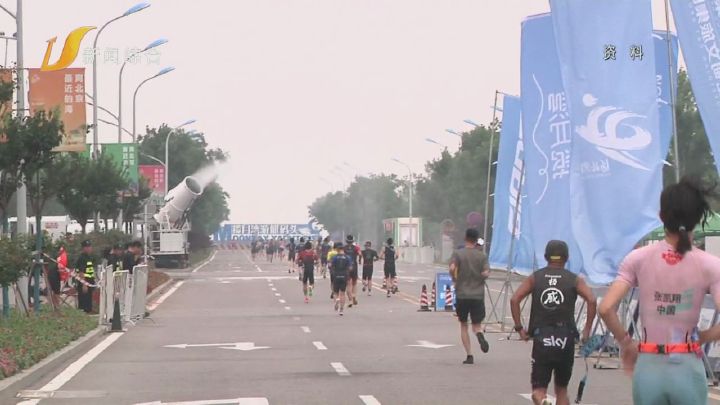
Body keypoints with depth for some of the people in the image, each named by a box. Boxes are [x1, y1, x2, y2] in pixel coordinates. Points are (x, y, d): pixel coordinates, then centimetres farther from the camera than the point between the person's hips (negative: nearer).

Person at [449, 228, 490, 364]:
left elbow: (452, 268, -19)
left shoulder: (458, 253, -2)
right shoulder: (482, 255, 1)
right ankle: (480, 335, -25)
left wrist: (454, 279, -1)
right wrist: (479, 277, 12)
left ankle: (469, 355, 5)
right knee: (477, 324, 11)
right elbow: (486, 273, -9)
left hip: (462, 295, -1)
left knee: (464, 325, 12)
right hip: (478, 295, 1)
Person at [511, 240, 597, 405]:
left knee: (539, 389, 1)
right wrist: (587, 330, -3)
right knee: (562, 389, 17)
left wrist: (519, 328, 3)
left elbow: (514, 300, -3)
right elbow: (592, 300, -9)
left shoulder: (534, 278, 9)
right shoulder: (575, 280, 6)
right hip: (565, 339, 0)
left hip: (541, 339, 0)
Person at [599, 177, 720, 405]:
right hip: (688, 371, -1)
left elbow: (606, 309, -9)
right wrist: (701, 338, 2)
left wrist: (626, 343, 6)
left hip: (648, 369, 1)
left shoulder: (639, 259, -2)